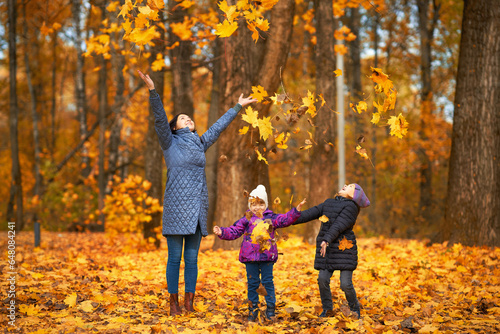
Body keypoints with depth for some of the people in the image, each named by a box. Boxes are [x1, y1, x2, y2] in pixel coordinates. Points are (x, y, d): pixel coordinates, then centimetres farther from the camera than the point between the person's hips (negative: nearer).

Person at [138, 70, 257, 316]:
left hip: (197, 208, 5)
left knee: (191, 258, 7)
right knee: (175, 258, 0)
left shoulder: (200, 143, 16)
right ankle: (174, 303, 7)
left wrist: (238, 107, 37)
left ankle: (189, 303, 13)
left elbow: (219, 126, 27)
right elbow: (160, 118, -10)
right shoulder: (170, 144, 2)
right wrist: (152, 90, -22)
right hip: (176, 207, -5)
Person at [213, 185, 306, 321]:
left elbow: (285, 219, 3)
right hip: (250, 256, 0)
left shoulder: (271, 218, 6)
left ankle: (271, 307, 12)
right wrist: (222, 232, -10)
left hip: (267, 255, 0)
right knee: (252, 282, 6)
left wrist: (296, 210, -8)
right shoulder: (246, 220, 4)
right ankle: (253, 308, 15)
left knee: (268, 281, 3)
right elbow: (233, 231, 4)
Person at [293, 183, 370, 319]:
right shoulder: (328, 203, 17)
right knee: (322, 279, -2)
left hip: (344, 248, -6)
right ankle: (327, 309, 15)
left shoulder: (351, 206, -6)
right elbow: (311, 213, 13)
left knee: (345, 284, -7)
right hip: (326, 248, 6)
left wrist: (327, 239, -30)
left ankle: (355, 309, 17)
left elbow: (339, 225, -18)